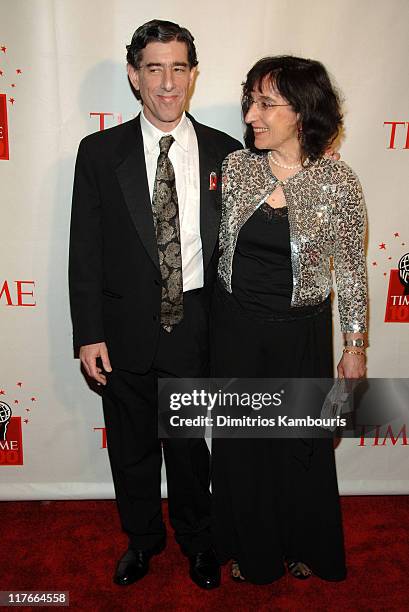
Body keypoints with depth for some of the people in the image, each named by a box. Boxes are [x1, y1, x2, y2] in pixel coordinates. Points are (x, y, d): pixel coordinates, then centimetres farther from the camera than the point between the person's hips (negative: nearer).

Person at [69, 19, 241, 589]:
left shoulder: (224, 152, 0)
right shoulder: (100, 152, -2)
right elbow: (86, 249, -3)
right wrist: (89, 333, -7)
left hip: (196, 325, 0)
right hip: (126, 326, 1)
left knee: (189, 441, 17)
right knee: (132, 445, 17)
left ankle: (196, 537, 43)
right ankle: (142, 537, 44)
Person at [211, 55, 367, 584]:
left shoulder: (338, 182, -12)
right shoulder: (235, 166, -4)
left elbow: (351, 271, -3)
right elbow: (220, 244, 4)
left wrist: (355, 347, 1)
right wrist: (209, 317, 5)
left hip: (300, 333, -2)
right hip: (235, 327, 3)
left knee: (302, 443, 16)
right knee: (240, 443, 16)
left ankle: (306, 548, 46)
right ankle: (251, 549, 43)